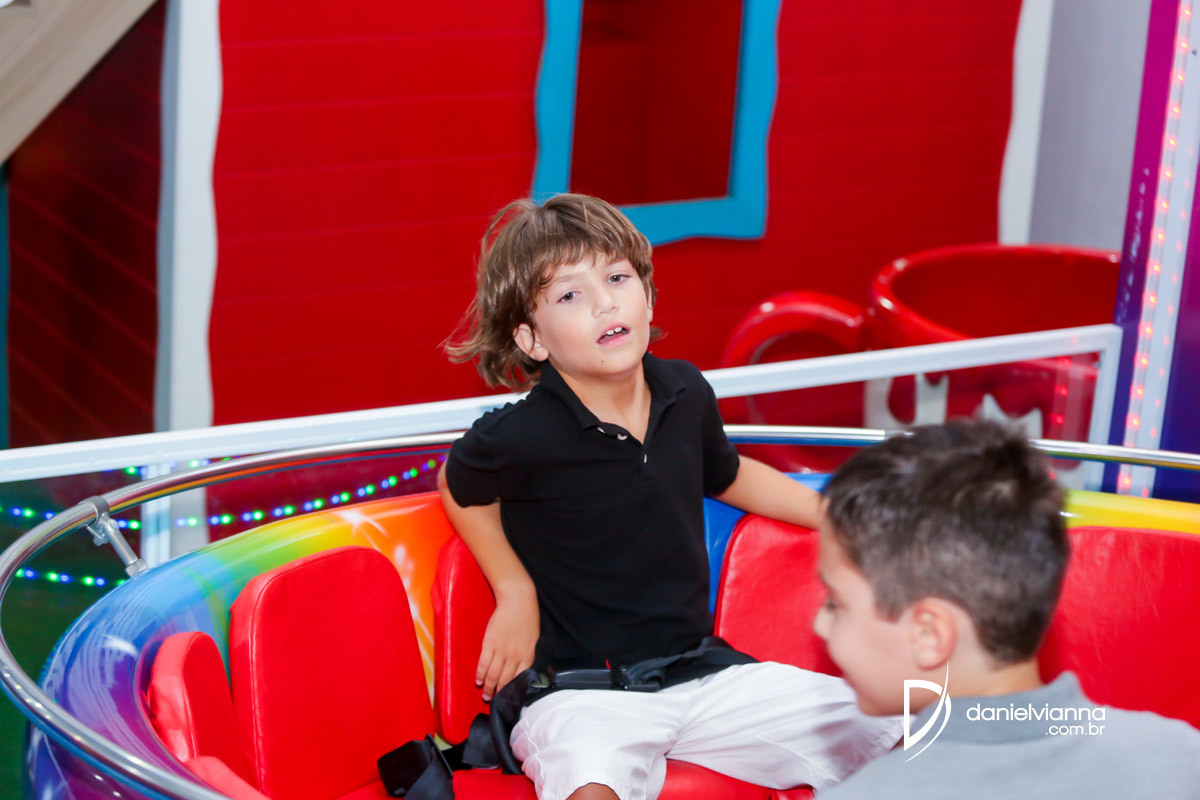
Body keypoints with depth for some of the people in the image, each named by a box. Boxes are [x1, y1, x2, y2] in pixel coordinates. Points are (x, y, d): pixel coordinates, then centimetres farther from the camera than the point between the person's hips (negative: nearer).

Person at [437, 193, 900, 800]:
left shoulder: (686, 393, 1)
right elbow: (459, 486, 7)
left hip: (702, 677, 6)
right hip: (580, 696, -5)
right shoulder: (518, 437, -16)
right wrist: (515, 594, 0)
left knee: (895, 728, -3)